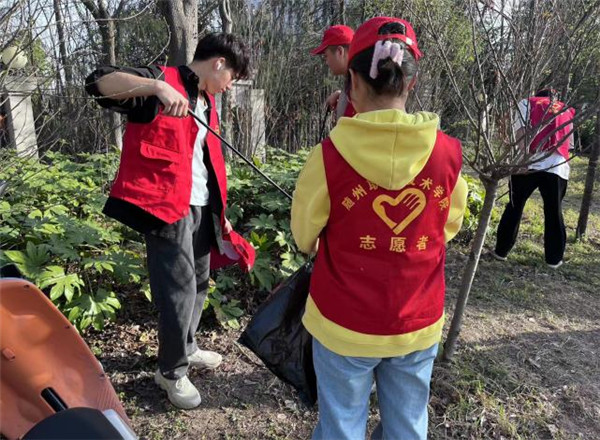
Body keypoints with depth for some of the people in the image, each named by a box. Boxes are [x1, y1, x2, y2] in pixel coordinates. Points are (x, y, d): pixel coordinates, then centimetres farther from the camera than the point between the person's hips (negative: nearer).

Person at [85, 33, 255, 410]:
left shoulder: (207, 103, 18)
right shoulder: (162, 83, -6)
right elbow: (99, 82, -20)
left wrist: (221, 211, 21)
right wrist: (156, 85, -35)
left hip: (202, 206, 9)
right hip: (167, 205, -8)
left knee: (200, 281, 16)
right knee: (180, 287, -5)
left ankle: (186, 348, 37)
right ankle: (172, 371, 16)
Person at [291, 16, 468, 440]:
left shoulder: (330, 155, -18)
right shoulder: (448, 153, -11)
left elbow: (304, 237, -4)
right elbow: (447, 228, 6)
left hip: (344, 325, -2)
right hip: (418, 325, 3)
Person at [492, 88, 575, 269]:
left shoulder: (528, 103, 15)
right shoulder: (567, 111, 25)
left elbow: (521, 132, -3)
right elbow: (569, 143, 18)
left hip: (529, 164, -2)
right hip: (558, 167, 2)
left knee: (514, 208, 9)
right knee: (554, 213, 12)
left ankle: (501, 251, 15)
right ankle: (554, 258, 19)